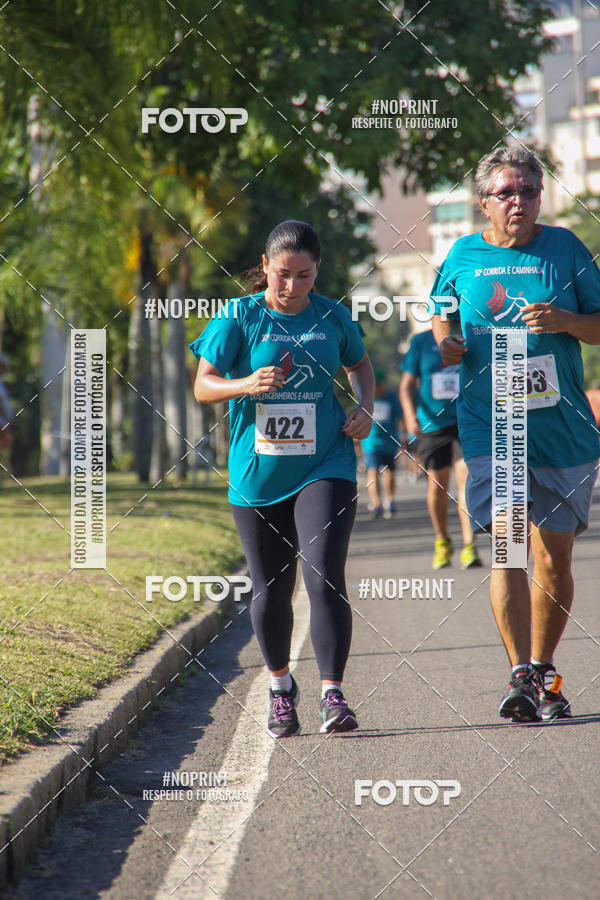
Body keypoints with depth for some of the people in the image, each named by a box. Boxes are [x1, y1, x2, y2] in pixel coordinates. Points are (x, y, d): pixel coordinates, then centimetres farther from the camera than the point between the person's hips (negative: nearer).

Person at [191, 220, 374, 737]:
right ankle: (280, 686, 33)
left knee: (325, 578, -16)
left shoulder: (333, 318, 4)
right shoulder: (239, 318, -2)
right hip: (258, 474, 0)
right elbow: (203, 385, -4)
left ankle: (332, 696, -16)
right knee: (271, 589, 9)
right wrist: (247, 385, -24)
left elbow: (360, 366, 22)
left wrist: (365, 409, 3)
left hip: (325, 467, 0)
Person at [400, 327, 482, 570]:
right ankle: (442, 541, 29)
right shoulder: (421, 341, 3)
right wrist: (410, 414, -11)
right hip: (432, 425, 1)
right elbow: (407, 384, 4)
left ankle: (469, 546, -20)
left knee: (466, 477, -17)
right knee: (437, 486, 6)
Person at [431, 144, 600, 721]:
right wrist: (445, 343, -2)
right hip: (490, 428, -1)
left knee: (553, 558, 5)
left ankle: (544, 673, 21)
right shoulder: (463, 256, 6)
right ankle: (521, 674, -17)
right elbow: (442, 316, 20)